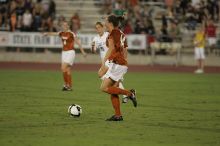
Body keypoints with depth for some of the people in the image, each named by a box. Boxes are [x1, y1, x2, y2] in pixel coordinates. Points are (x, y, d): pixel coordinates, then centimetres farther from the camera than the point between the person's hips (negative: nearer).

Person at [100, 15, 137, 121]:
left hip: (116, 64, -9)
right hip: (123, 64, 9)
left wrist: (103, 63, -23)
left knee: (104, 88, -9)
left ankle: (129, 93, -11)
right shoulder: (121, 34, 17)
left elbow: (111, 49, -19)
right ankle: (118, 115, 8)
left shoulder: (113, 33, -8)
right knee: (112, 91, 10)